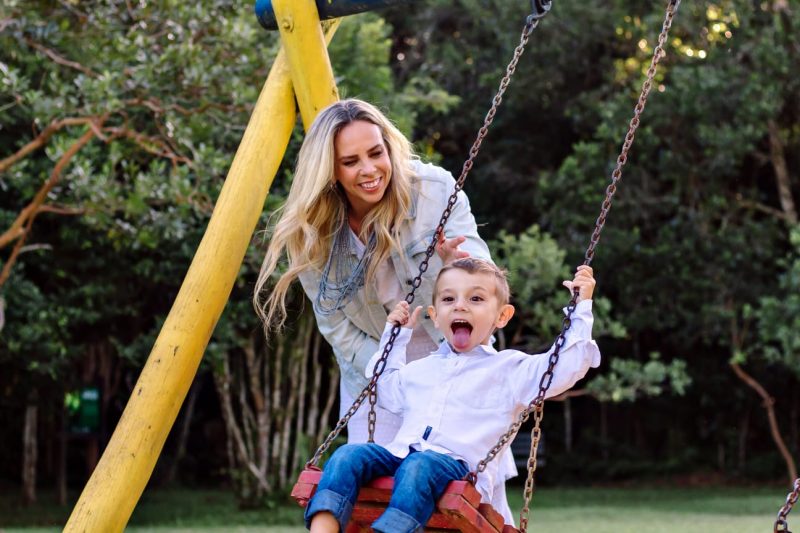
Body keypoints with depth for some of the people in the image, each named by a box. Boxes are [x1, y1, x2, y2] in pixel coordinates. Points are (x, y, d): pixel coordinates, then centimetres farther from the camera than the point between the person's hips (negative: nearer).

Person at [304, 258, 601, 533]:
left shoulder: (511, 369, 14)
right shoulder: (420, 369, 31)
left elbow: (567, 365, 4)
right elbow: (387, 392, 47)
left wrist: (581, 307, 5)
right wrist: (395, 336, 42)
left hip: (458, 467, -5)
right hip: (397, 456, 5)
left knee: (421, 466, -38)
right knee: (349, 455, -23)